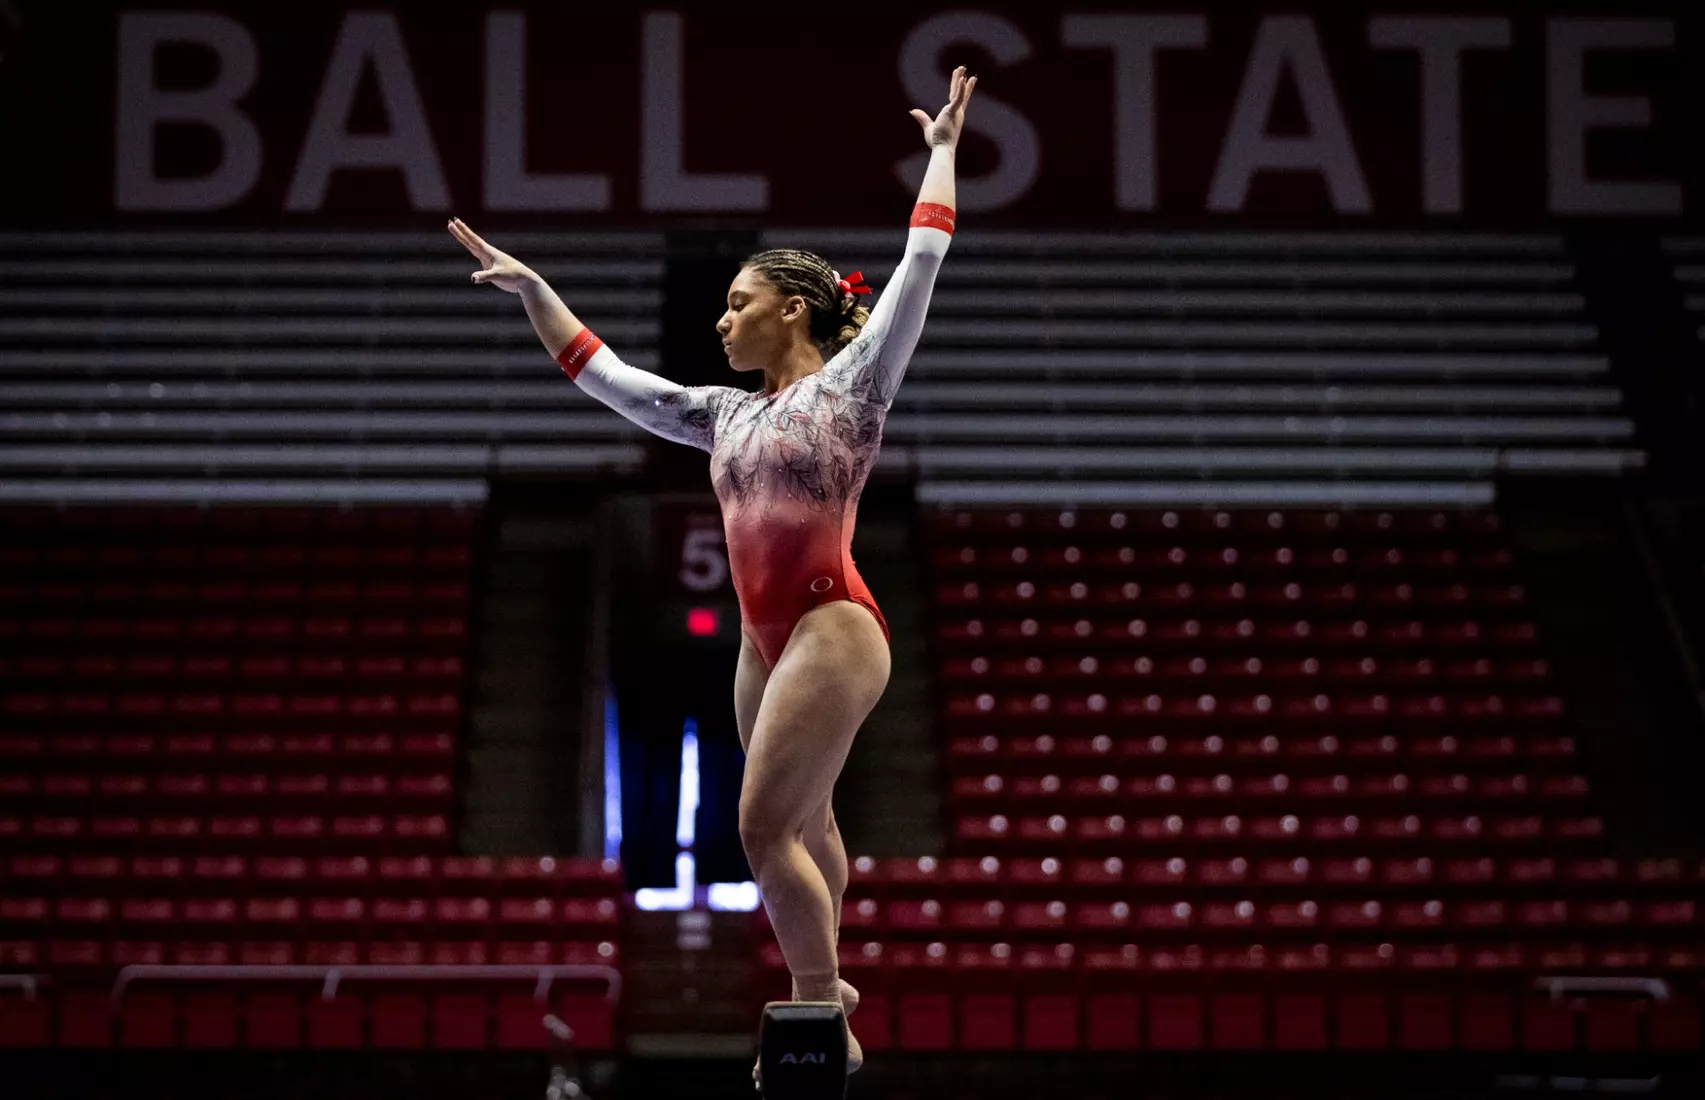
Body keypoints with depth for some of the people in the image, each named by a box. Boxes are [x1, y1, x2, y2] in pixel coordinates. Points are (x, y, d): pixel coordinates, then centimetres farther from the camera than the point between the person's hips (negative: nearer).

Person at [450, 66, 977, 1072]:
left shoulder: (851, 383, -3)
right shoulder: (727, 415, 15)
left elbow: (917, 275, -6)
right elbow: (606, 376, 20)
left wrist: (943, 154, -2)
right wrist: (532, 288, 17)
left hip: (831, 630, -8)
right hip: (766, 640, 8)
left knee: (768, 826, -13)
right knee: (805, 824, 17)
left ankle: (820, 1017, -7)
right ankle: (822, 991, 30)